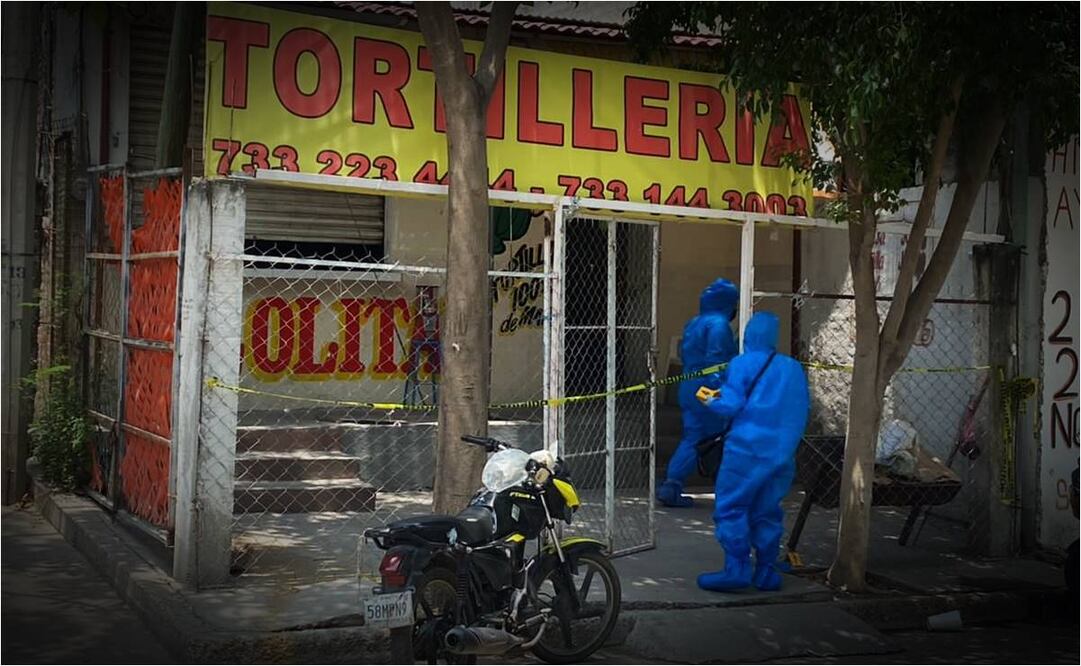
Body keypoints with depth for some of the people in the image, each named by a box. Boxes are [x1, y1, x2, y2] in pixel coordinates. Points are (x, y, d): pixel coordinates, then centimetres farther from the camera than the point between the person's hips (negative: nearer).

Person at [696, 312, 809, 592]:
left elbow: (731, 405, -11)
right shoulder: (793, 367, 10)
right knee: (767, 512, 12)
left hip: (748, 449, -6)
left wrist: (709, 401, 8)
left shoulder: (742, 364, -5)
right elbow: (803, 409, 13)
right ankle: (766, 573, 13)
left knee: (731, 508, -1)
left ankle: (736, 570, -6)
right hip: (783, 452, 6)